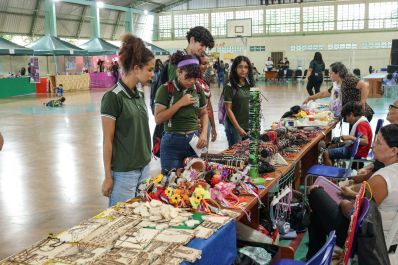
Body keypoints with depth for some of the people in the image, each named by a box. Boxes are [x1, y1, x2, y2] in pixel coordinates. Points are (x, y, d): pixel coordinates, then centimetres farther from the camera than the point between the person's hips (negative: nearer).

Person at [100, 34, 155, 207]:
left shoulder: (139, 95, 7)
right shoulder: (113, 97, -14)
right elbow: (108, 141, -12)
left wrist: (146, 165, 16)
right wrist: (108, 177, -10)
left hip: (144, 168, 7)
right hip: (124, 173, -7)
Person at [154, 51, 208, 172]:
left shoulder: (198, 90, 4)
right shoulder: (165, 89, -8)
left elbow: (204, 113, 16)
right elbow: (158, 119, -13)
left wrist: (204, 133, -1)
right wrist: (180, 103, -17)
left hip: (194, 140, 4)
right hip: (172, 142, -4)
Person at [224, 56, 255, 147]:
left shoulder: (250, 85, 6)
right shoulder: (230, 87, -10)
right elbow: (228, 109, -11)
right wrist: (238, 128, -13)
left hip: (249, 126, 5)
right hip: (235, 126, -5)